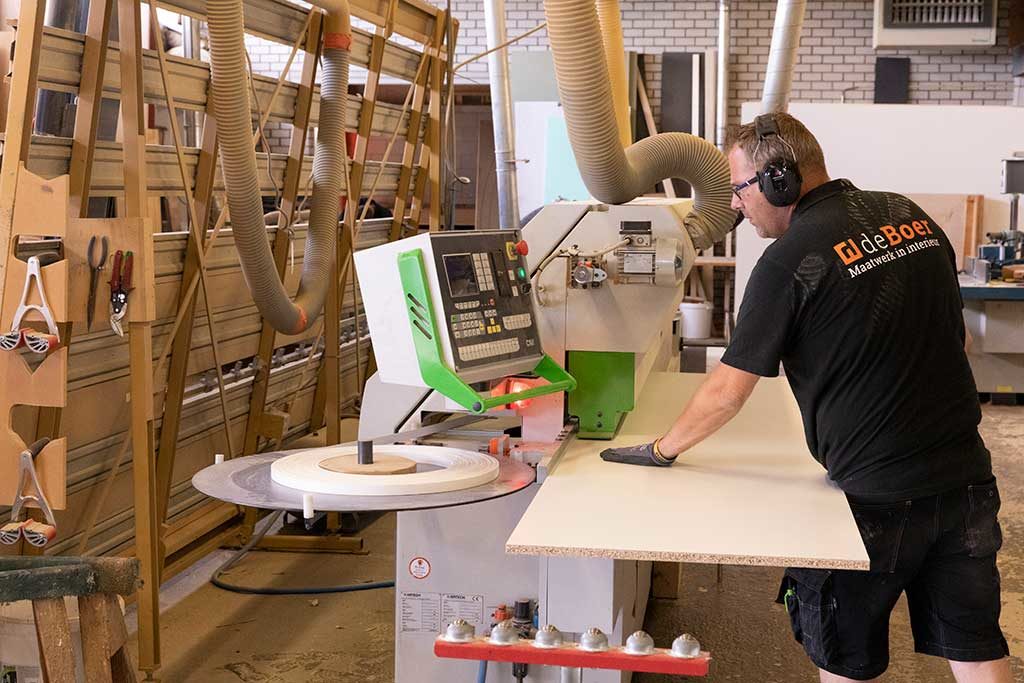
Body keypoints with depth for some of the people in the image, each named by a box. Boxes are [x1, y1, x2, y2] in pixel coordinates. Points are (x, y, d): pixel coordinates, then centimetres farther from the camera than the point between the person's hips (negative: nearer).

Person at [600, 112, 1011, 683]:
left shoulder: (791, 259, -16)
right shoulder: (910, 216, 4)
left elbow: (727, 393, -10)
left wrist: (662, 450, 5)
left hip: (879, 494, -6)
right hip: (967, 477, 6)